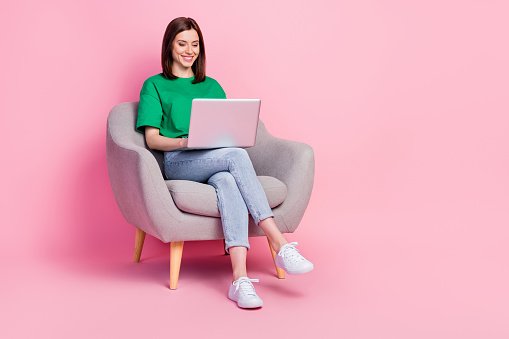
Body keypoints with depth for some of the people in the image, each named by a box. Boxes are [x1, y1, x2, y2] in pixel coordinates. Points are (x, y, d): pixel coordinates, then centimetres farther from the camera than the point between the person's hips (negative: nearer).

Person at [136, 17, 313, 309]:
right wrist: (184, 142, -16)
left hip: (216, 161, 3)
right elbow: (152, 139, 5)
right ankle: (281, 246, -42)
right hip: (178, 163, -3)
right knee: (237, 156, -36)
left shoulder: (212, 86, 28)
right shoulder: (155, 86, 16)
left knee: (227, 181, -37)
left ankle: (240, 278, -52)